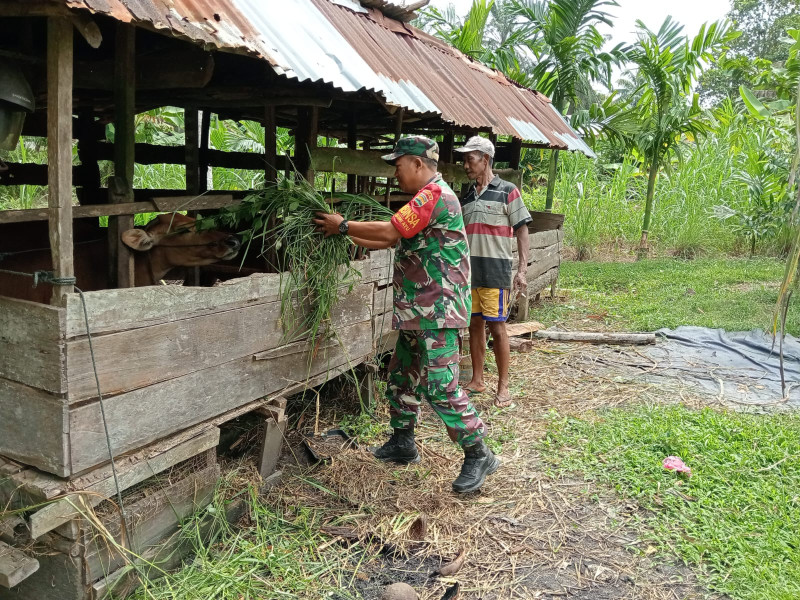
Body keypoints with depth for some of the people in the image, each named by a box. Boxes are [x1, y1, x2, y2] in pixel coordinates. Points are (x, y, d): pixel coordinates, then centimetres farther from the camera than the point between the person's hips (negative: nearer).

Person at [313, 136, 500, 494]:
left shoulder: (435, 195, -15)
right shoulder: (425, 199, 19)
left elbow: (389, 231, -20)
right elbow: (390, 241, 19)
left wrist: (343, 226, -8)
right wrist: (346, 234, 14)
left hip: (438, 313, -11)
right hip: (417, 312, 11)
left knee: (440, 387, -10)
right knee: (402, 377, 18)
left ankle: (479, 455, 3)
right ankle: (403, 444, 32)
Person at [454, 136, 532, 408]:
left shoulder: (507, 191, -3)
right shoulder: (466, 196, 14)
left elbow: (522, 231, -4)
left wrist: (522, 270, -11)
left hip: (495, 272, -5)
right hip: (469, 271, 6)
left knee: (497, 327, -3)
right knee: (475, 325, 10)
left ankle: (503, 386, 7)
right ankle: (477, 380, 21)